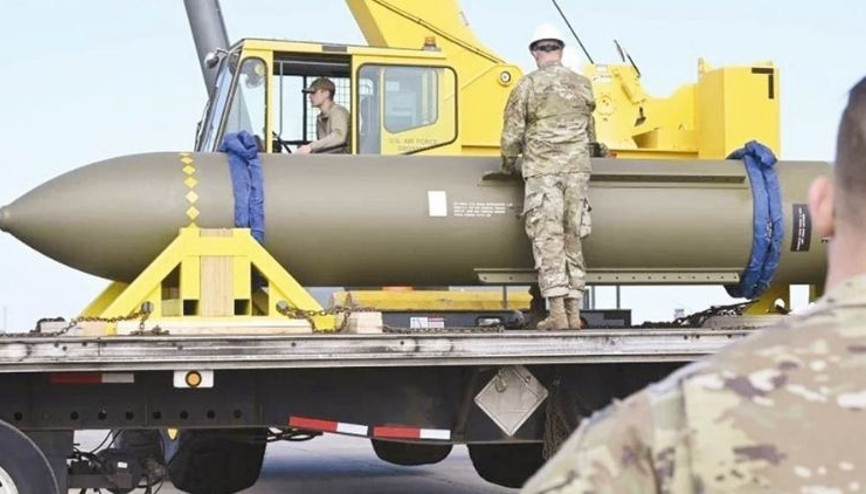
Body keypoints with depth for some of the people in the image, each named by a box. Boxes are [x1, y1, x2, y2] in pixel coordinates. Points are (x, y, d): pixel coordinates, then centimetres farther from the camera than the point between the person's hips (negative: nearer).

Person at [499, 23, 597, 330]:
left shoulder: (528, 86, -3)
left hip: (542, 170, -4)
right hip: (577, 170, 4)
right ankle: (573, 313, 8)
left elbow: (512, 133, -3)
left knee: (548, 240, -4)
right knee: (572, 240, 9)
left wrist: (508, 163, 15)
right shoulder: (583, 85, 10)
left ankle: (557, 314, -10)